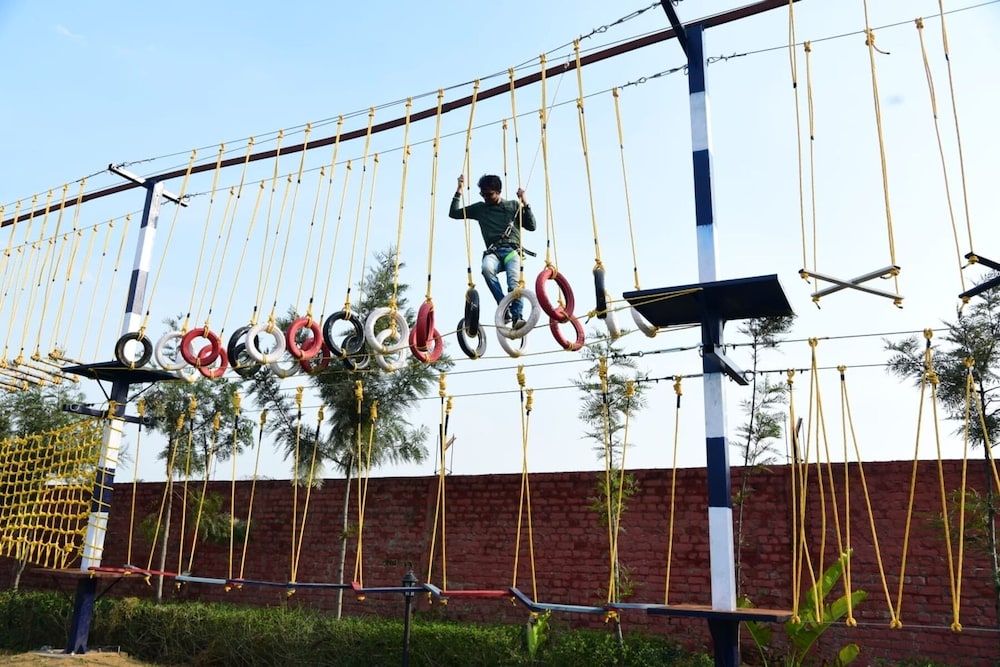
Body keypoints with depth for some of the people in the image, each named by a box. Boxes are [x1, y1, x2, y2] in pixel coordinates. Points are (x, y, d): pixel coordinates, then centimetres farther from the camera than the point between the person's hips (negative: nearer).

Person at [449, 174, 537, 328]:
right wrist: (459, 190, 18)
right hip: (493, 252, 1)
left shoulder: (513, 205, 20)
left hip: (512, 250, -1)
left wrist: (525, 203, 5)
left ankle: (517, 316, -37)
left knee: (514, 281, -32)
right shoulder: (479, 208, 24)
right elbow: (453, 213, 25)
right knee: (487, 267, -37)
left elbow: (531, 226, 15)